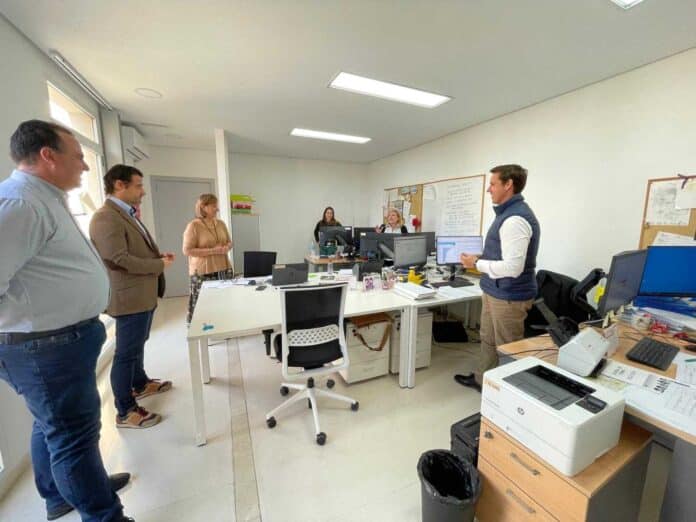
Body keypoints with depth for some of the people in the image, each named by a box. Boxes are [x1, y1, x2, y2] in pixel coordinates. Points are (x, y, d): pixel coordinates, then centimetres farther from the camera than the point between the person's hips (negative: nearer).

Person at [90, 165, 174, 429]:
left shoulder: (128, 215, 14)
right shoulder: (105, 218, -19)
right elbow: (119, 259, -26)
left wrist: (158, 255, 2)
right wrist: (159, 264, -15)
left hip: (144, 294, 10)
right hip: (129, 297, -10)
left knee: (138, 345, 24)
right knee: (127, 353, 2)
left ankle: (141, 384, 44)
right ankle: (125, 412, 16)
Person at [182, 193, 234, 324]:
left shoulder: (221, 223, 10)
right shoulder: (193, 226, -7)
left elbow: (229, 242, 19)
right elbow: (187, 250, -11)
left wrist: (226, 248, -5)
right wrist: (212, 251, -18)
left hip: (224, 269, 6)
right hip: (203, 272, -5)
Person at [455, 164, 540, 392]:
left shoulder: (515, 219, -24)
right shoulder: (508, 213, 9)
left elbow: (512, 268, -29)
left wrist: (476, 264, -19)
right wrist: (481, 258, 8)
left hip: (509, 296, -10)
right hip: (495, 291, 10)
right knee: (488, 340, 24)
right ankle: (481, 379, 42)